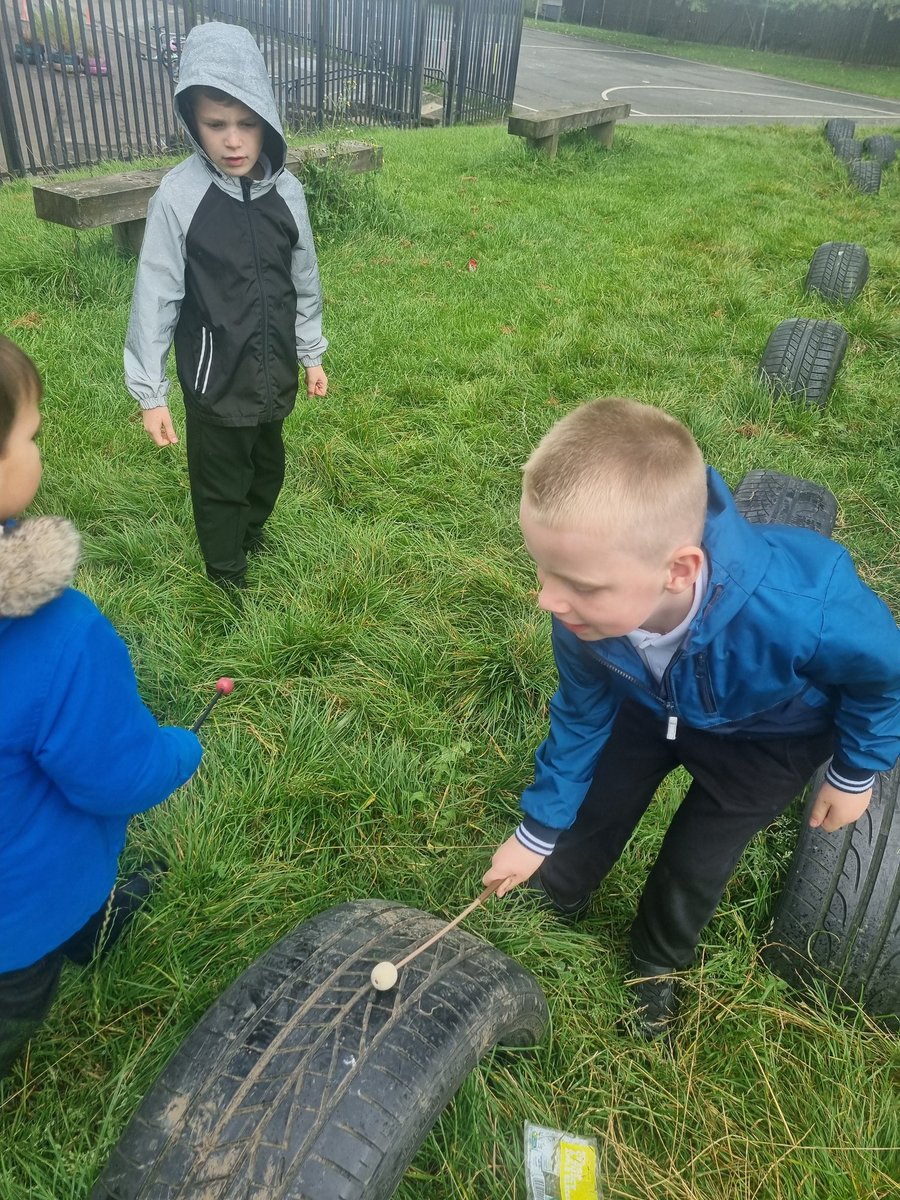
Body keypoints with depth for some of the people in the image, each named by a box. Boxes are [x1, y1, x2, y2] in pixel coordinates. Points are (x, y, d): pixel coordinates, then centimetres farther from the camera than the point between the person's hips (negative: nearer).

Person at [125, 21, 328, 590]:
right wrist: (150, 392, -11)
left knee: (269, 463, 22)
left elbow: (304, 280, 6)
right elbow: (156, 295, -12)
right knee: (220, 482, 11)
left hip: (275, 371, 4)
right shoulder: (179, 196, -16)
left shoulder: (286, 190, -5)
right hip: (215, 378, -4)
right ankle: (229, 578, 33)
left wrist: (313, 354, 11)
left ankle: (252, 534, 51)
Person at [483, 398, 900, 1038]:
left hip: (769, 734, -2)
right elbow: (581, 715, -13)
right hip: (654, 704, 3)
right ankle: (557, 896, 48)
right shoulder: (588, 610, -34)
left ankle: (659, 964, 41)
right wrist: (538, 832, -4)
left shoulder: (803, 612, -47)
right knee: (594, 808, 13)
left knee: (693, 863, 6)